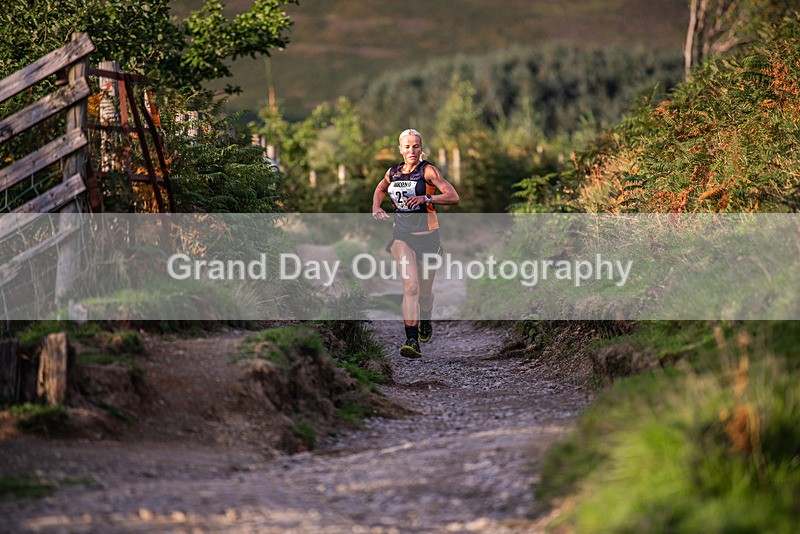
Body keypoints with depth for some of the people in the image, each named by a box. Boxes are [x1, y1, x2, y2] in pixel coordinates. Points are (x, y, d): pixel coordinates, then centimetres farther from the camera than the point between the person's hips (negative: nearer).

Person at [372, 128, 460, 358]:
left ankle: (425, 321, 46)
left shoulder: (428, 171, -7)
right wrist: (376, 208, 9)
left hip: (427, 235, -1)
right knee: (410, 286, -18)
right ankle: (412, 341, -26)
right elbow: (380, 189, 29)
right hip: (402, 235, 1)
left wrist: (426, 198, -28)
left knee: (425, 290, 12)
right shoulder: (393, 172, 6)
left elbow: (453, 197, -16)